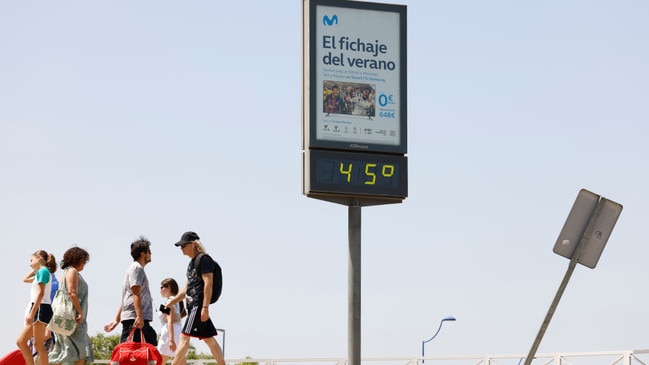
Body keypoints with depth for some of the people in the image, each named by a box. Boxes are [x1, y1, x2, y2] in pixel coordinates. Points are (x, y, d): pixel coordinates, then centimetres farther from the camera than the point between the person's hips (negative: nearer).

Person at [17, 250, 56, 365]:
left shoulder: (43, 271, -7)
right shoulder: (41, 273, 22)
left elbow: (40, 293, -18)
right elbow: (25, 279, 39)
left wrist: (32, 312, -24)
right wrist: (35, 269, 27)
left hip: (41, 308, -10)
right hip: (37, 309, 10)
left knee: (38, 344, -11)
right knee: (20, 342, 7)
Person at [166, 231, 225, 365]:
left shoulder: (204, 260, -10)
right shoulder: (192, 263, 20)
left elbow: (208, 284, -18)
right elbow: (187, 288, 25)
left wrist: (205, 307, -23)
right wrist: (172, 302, 19)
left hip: (199, 304, -10)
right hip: (193, 304, 10)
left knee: (184, 337, -13)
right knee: (209, 338, 8)